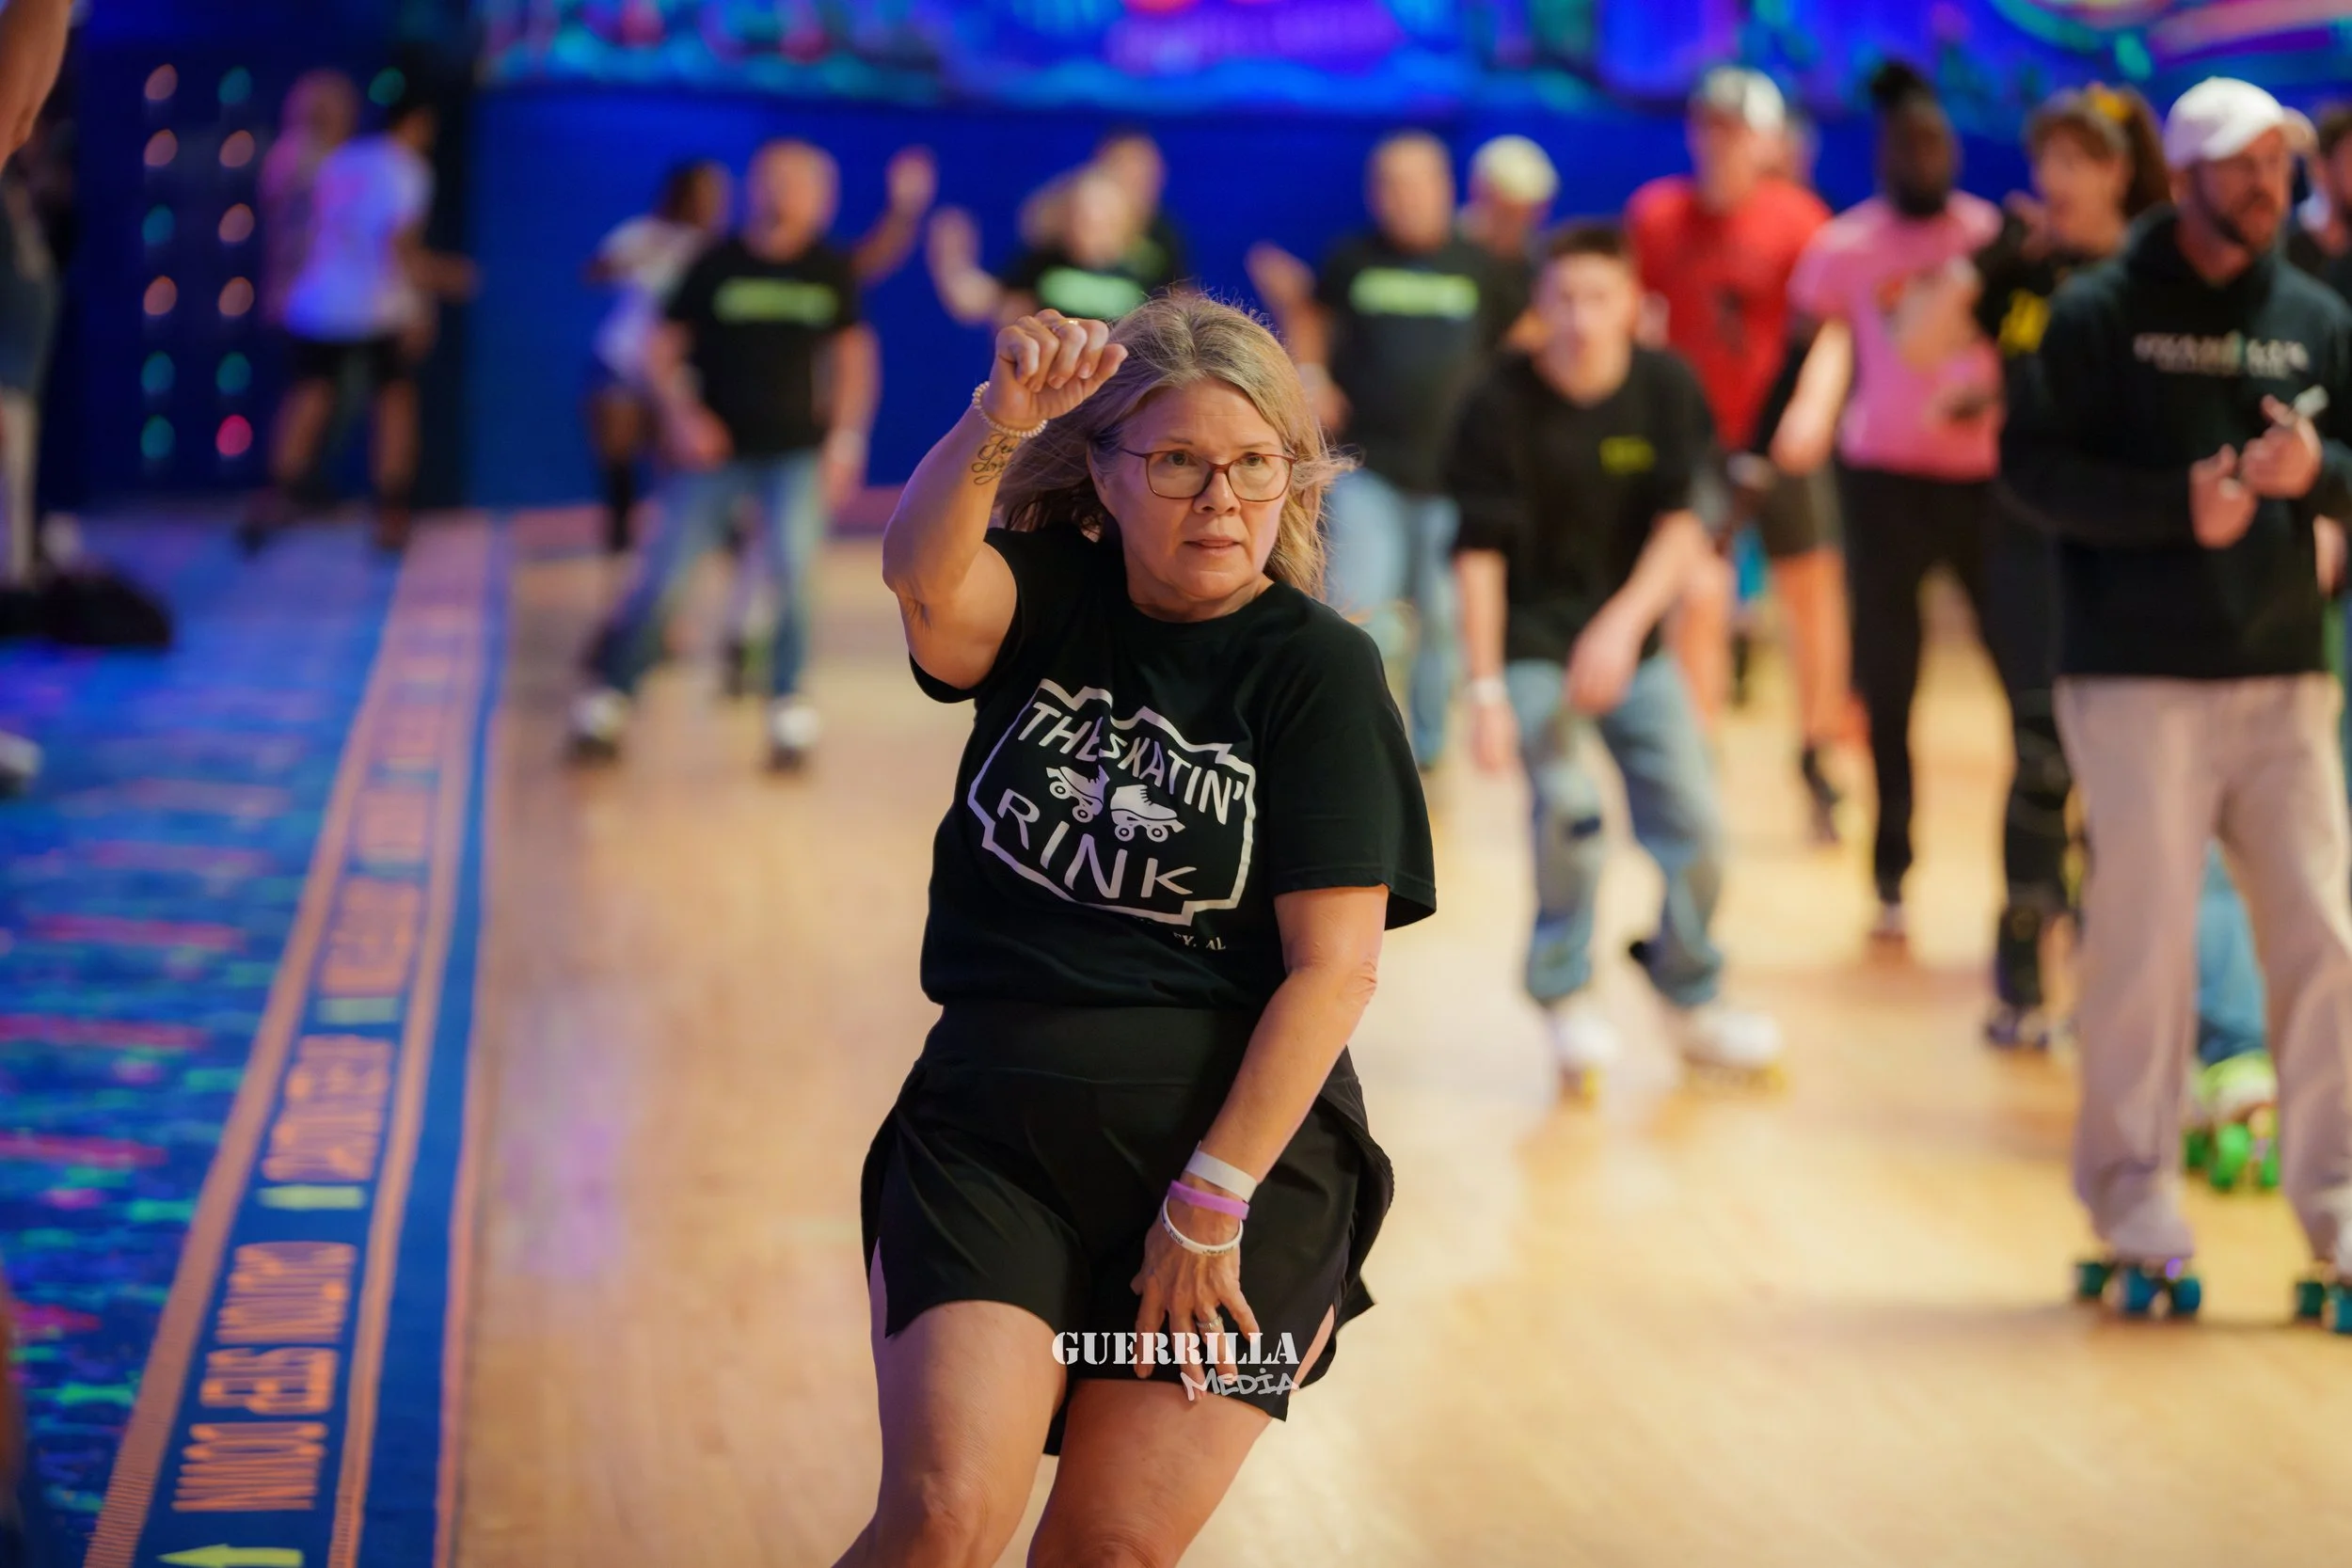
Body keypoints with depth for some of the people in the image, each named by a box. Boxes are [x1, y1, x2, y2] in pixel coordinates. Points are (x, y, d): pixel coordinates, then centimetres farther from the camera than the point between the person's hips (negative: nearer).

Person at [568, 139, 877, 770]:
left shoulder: (832, 272, 0)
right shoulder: (717, 265, -6)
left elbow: (854, 356, 9)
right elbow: (663, 349, 0)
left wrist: (846, 439, 2)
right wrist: (682, 416, -13)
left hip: (797, 452, 1)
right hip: (717, 450, -1)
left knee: (793, 574, -13)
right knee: (662, 572, -3)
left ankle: (789, 706, 1)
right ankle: (608, 696, 9)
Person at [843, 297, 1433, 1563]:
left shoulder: (1320, 671, -2)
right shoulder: (1049, 601, 6)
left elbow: (1335, 968, -9)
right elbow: (921, 573, -19)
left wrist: (1209, 1205, -14)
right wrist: (998, 423, -38)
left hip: (1241, 1139, -1)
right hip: (991, 1134, 1)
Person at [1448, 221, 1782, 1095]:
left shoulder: (1668, 389, -7)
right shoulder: (1502, 406, -14)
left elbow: (1683, 524, -12)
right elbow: (1480, 554, -14)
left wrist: (1622, 626, -27)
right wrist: (1486, 688, -19)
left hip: (1632, 637, 3)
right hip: (1532, 639, -3)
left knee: (1694, 820, 0)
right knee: (1569, 810, -22)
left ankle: (1693, 1000, 22)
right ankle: (1566, 999, -2)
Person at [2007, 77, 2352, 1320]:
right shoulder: (2099, 313, 0)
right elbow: (2035, 467, -7)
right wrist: (2179, 506, -18)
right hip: (2137, 679, -4)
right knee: (2145, 941, -3)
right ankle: (2136, 1210, 8)